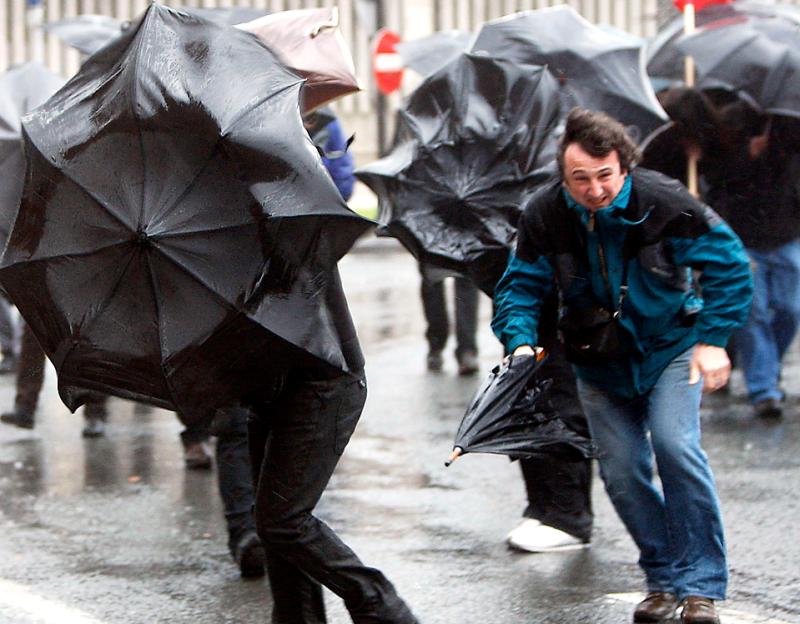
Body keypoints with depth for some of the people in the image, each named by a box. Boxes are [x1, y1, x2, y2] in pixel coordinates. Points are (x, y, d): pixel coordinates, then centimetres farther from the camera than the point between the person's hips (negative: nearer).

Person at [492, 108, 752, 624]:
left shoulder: (663, 203, -22)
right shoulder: (545, 215, -17)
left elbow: (727, 264, -12)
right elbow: (522, 284, -6)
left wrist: (714, 338, -16)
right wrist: (521, 340, -24)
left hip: (669, 347, -3)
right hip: (600, 362, 3)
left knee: (676, 447, -20)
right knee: (622, 471, -1)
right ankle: (664, 580, 18)